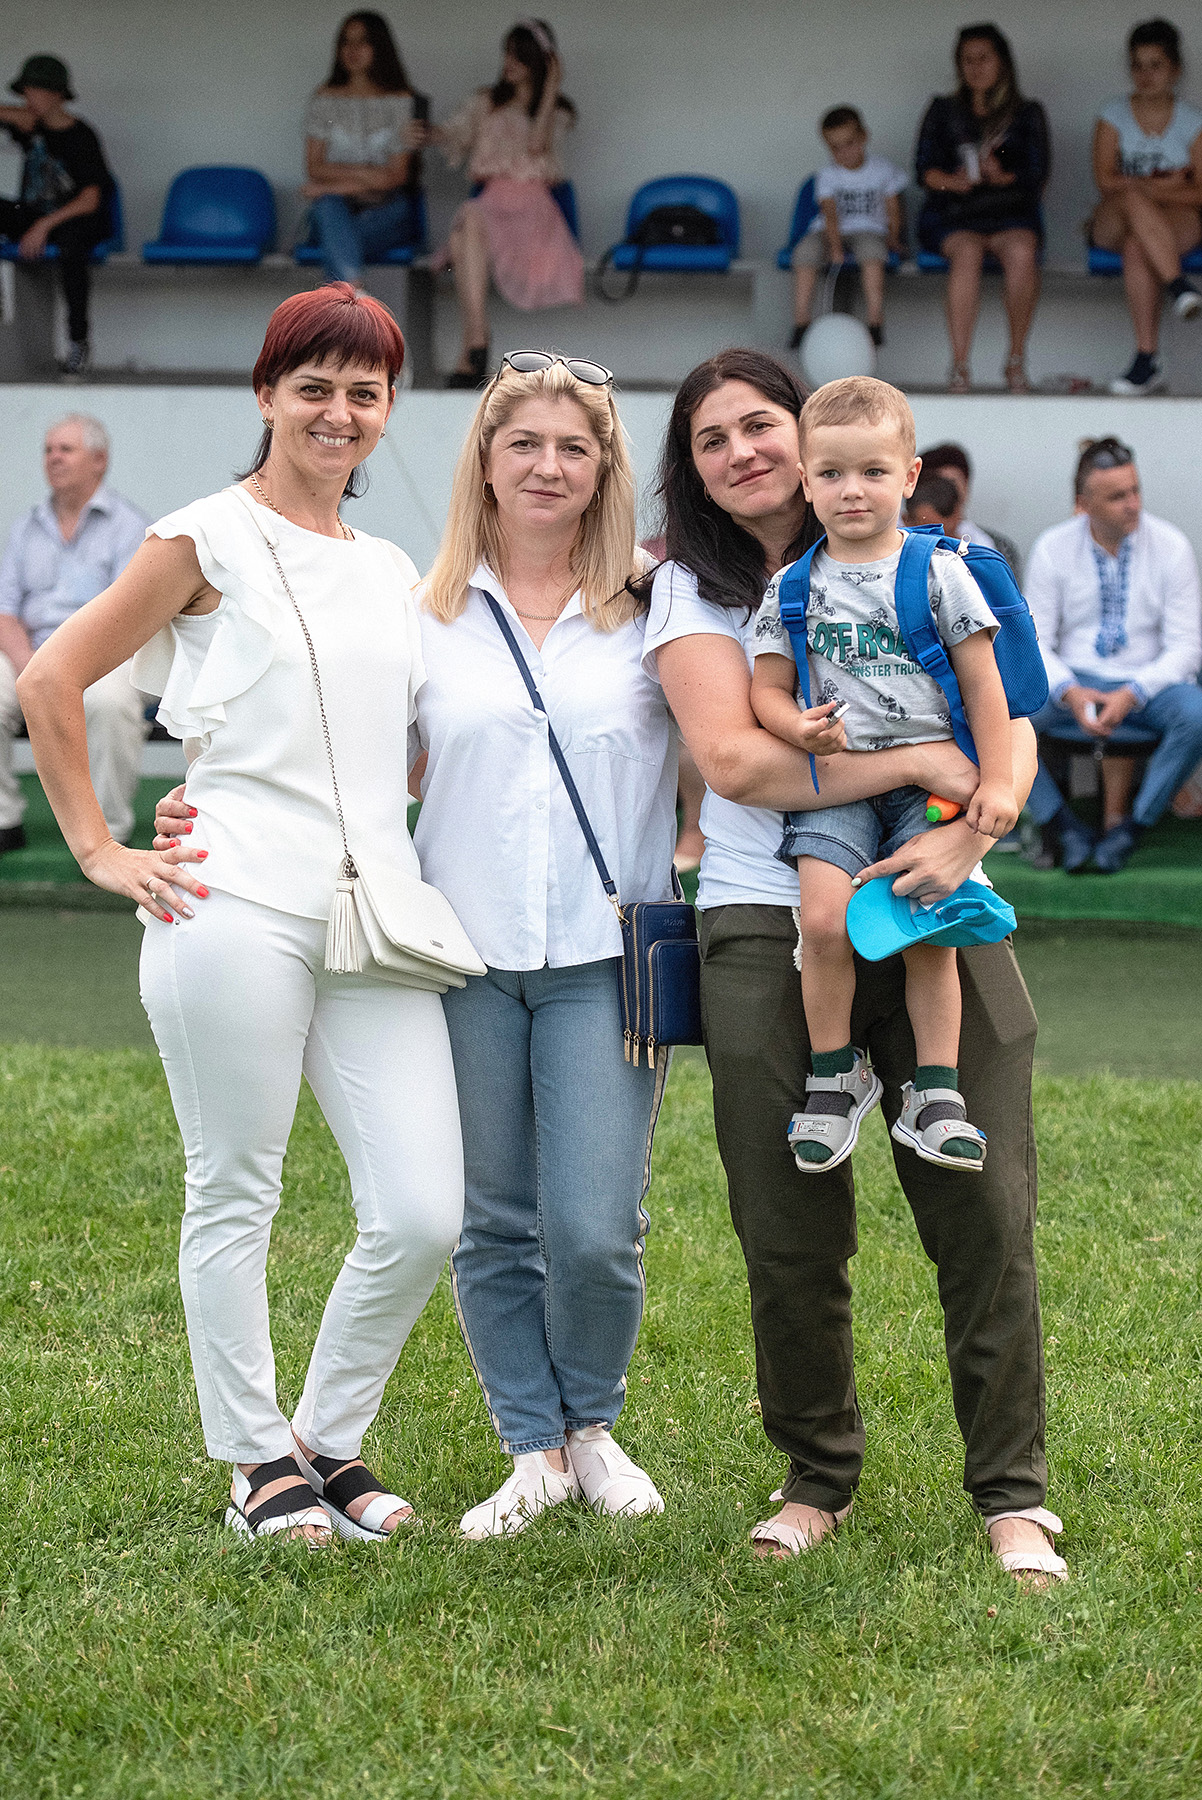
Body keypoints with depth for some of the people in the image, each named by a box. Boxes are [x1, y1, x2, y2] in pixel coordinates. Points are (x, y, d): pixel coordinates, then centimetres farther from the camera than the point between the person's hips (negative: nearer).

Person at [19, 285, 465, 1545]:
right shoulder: (209, 541, 1)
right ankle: (258, 1464, 16)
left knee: (423, 1213, -2)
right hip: (239, 911, -5)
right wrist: (98, 850, -2)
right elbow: (50, 681, 0)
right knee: (236, 1195, 2)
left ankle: (329, 1441, 16)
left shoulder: (391, 572, 19)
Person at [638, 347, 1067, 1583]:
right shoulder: (693, 589, 6)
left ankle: (1012, 1494, 8)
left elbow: (1011, 735, 4)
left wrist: (966, 833, -17)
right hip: (768, 934, 0)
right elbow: (734, 758, -9)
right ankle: (818, 1477, 23)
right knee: (791, 1237, 3)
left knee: (984, 1213, -3)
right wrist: (926, 763, -14)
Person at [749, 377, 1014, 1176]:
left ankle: (935, 1093, 2)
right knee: (826, 922, -20)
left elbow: (984, 683, 5)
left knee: (929, 931, -11)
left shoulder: (939, 573, 4)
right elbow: (767, 689, 8)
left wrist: (997, 781, -2)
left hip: (928, 782, 0)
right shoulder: (794, 588, 8)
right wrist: (799, 727, -15)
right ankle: (835, 1074, -1)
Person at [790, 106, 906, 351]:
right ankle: (800, 324, -26)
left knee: (872, 248, -38)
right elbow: (831, 213, -16)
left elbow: (893, 210, 11)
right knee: (805, 252, -31)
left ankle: (876, 324, -36)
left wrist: (894, 239, -3)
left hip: (869, 229, -1)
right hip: (831, 232, 1)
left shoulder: (883, 169, 3)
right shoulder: (827, 175, -2)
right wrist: (835, 247, -30)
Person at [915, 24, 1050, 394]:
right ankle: (960, 366, -39)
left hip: (1009, 210, 0)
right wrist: (951, 180, -14)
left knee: (1021, 251, -36)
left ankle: (1017, 360, -24)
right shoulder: (944, 110, 19)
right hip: (951, 214, 0)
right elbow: (925, 169, 9)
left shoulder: (1027, 114, 17)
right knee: (967, 251, -36)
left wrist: (1004, 178, -15)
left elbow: (1036, 177, 6)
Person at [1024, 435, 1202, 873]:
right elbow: (1035, 641, -2)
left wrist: (1132, 694, -23)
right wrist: (1070, 693, -22)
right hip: (1073, 680, 1)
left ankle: (1128, 825, -15)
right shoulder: (1052, 549, -3)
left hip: (1149, 680, -1)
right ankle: (1066, 828, -12)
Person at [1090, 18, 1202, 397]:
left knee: (1137, 247, -38)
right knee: (1133, 201, -39)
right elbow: (1105, 181, -4)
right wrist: (1163, 185, -13)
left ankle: (1147, 359, -45)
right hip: (1112, 223, 1)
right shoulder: (1113, 116, 10)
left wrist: (1136, 185, -13)